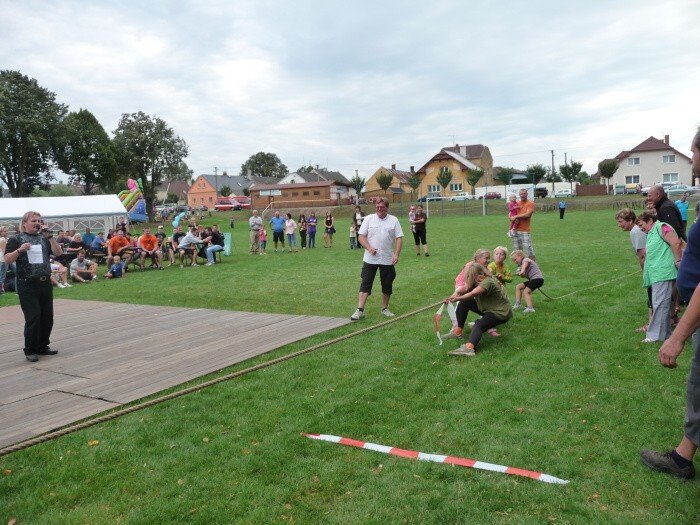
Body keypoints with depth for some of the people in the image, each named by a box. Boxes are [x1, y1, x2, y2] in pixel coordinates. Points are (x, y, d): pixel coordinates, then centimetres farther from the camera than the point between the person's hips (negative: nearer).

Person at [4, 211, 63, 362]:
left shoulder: (44, 238, 12)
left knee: (47, 317, 8)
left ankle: (42, 346, 22)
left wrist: (49, 236, -8)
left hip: (45, 283, 5)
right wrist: (20, 250, -20)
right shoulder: (16, 239, 1)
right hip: (27, 285, -4)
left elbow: (58, 253, 0)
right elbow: (7, 261, -5)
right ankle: (30, 350, 5)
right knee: (33, 318, -7)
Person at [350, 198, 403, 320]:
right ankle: (360, 310, -5)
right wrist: (369, 248, -16)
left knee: (387, 286, 9)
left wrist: (396, 254, -12)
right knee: (365, 284, -5)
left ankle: (385, 308, 25)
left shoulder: (393, 220, 3)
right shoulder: (368, 219, 3)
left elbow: (399, 238, -1)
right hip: (370, 259, -1)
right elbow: (361, 236, 0)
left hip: (388, 260, 1)